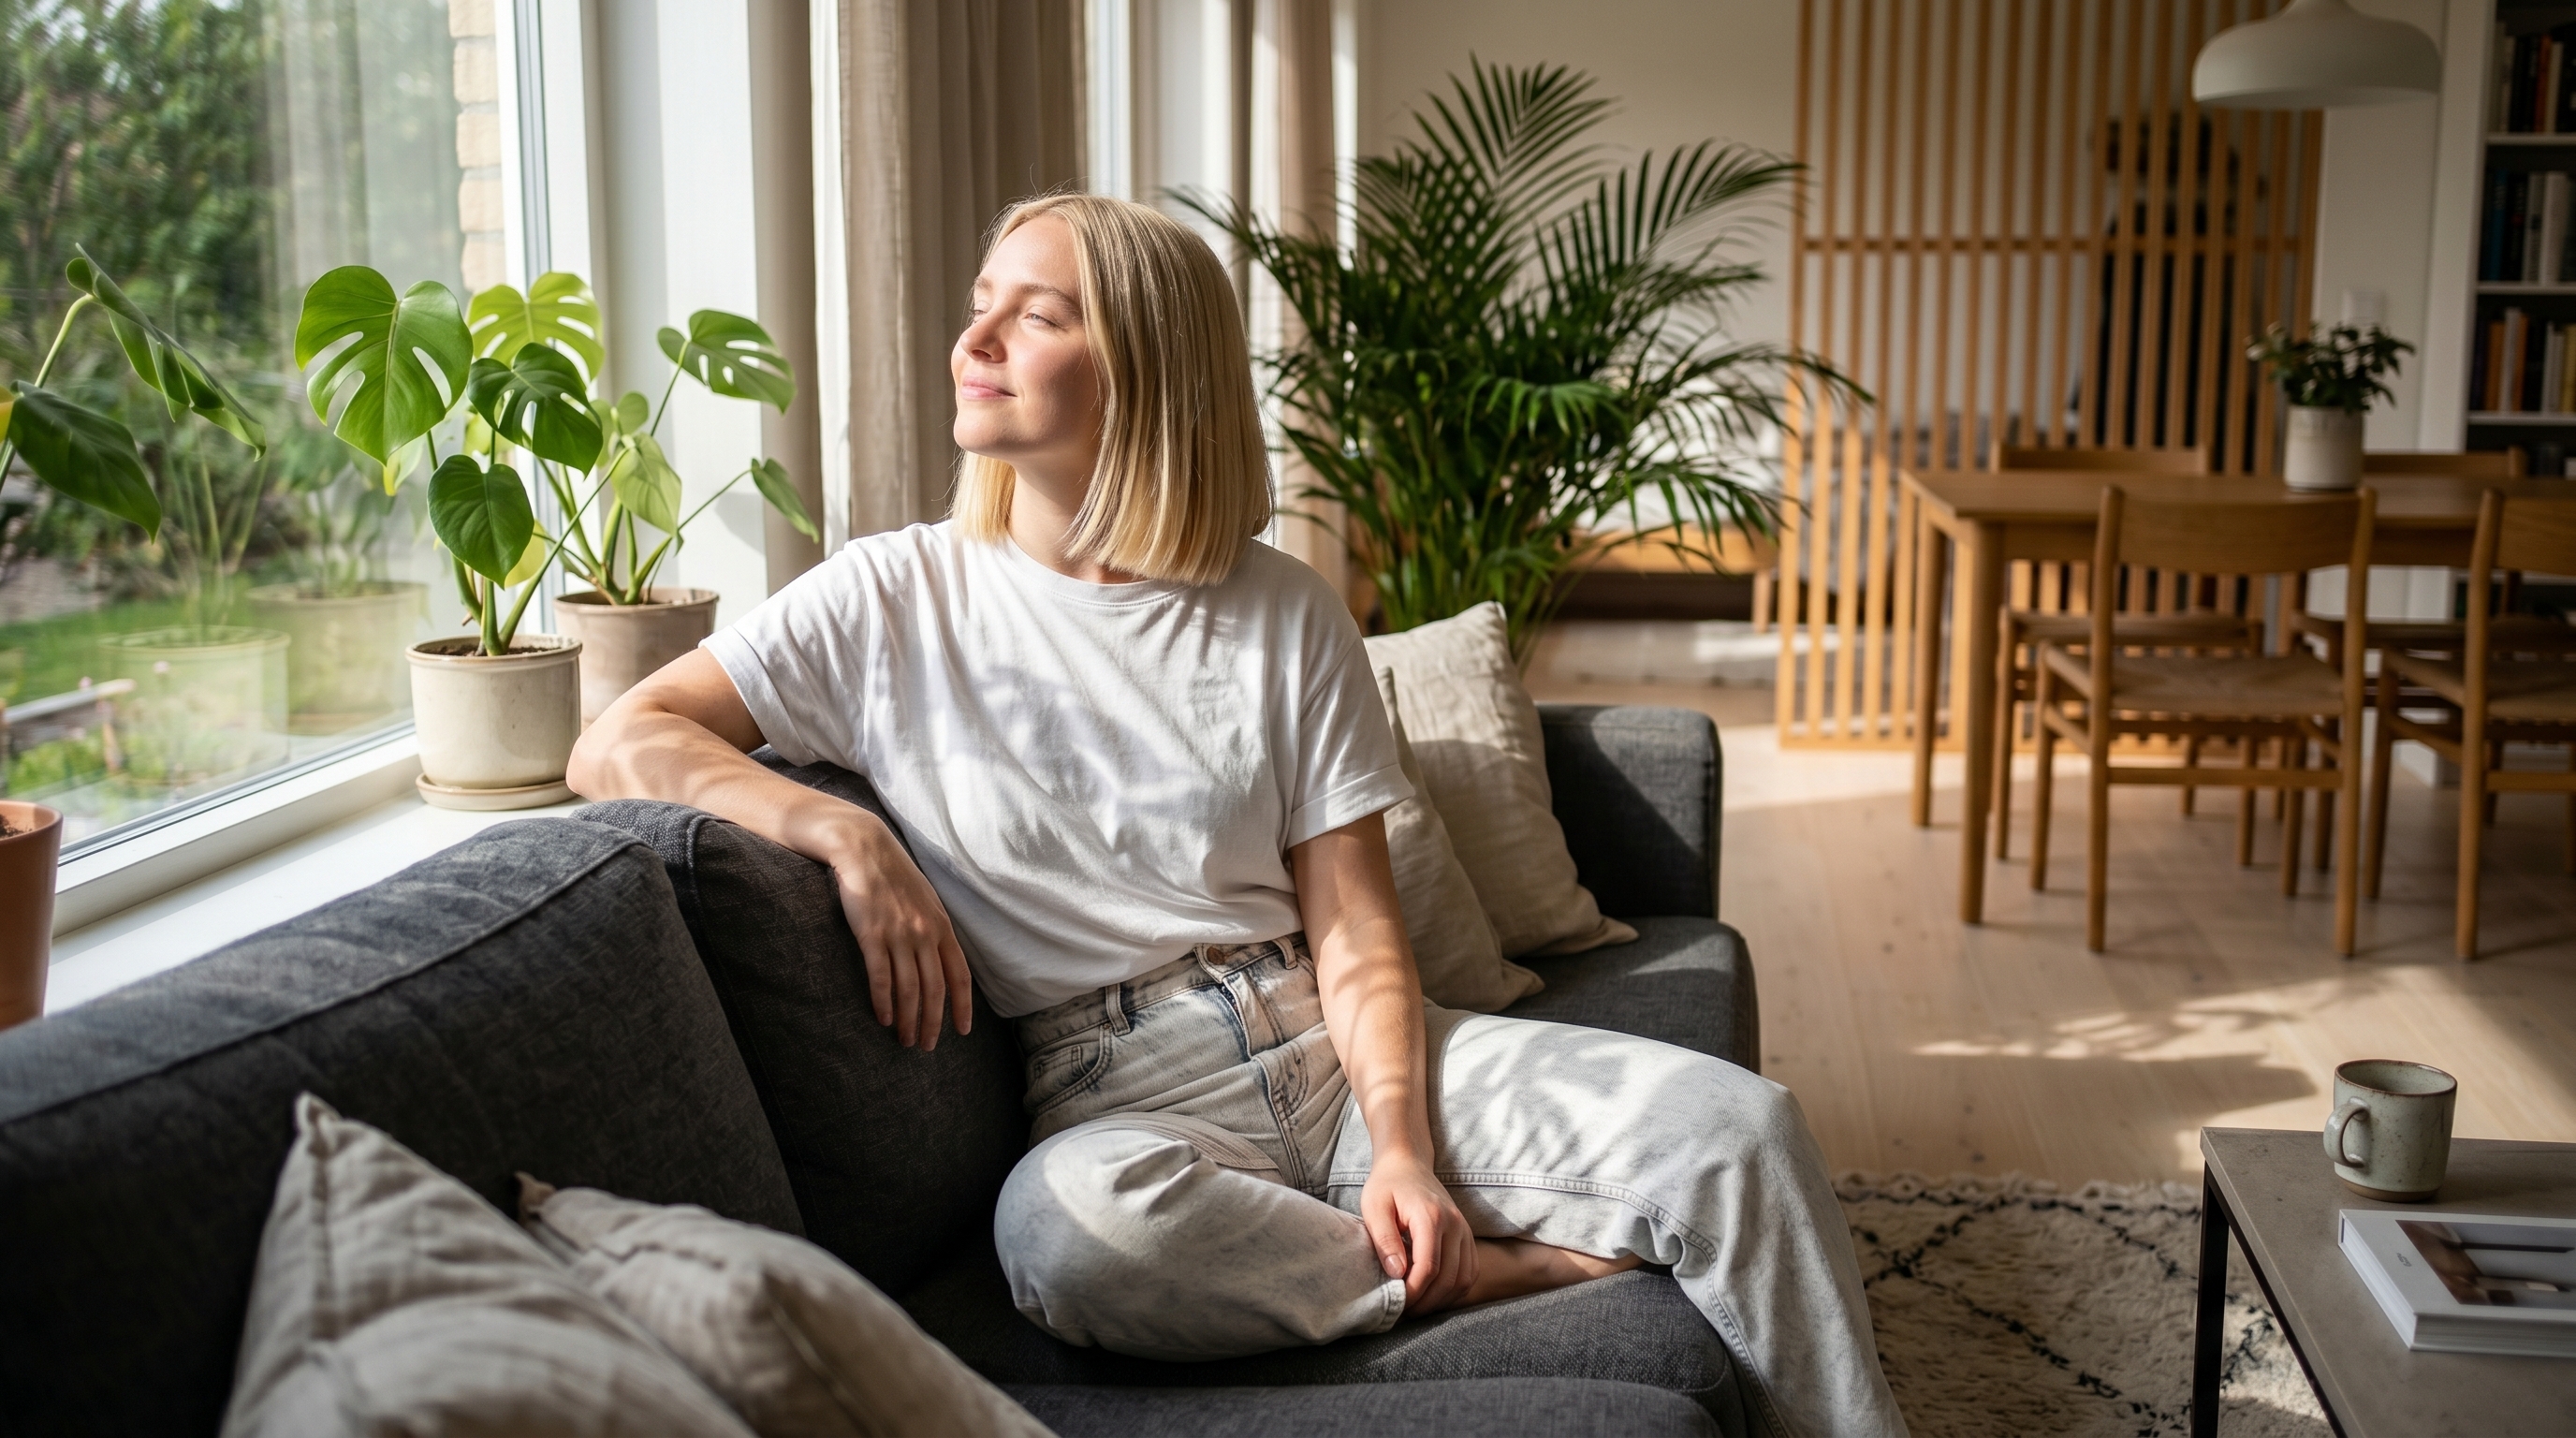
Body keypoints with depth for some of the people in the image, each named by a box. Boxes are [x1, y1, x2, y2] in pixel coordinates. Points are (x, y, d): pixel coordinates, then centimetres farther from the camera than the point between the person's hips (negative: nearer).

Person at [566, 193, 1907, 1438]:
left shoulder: (1282, 612, 6)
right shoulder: (893, 601, 3)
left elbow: (1355, 935, 1)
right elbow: (615, 747, -1)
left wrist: (1404, 1150, -16)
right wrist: (843, 831, -18)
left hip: (1333, 1049, 2)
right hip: (1119, 1097, -2)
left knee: (1738, 1126, -20)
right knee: (1066, 1224, -40)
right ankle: (1500, 1273, -19)